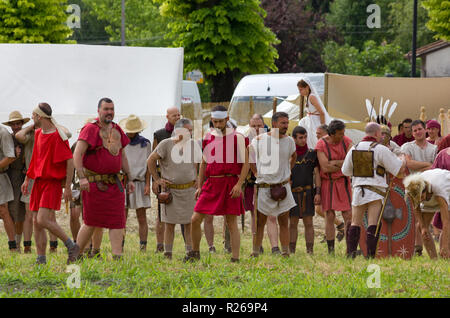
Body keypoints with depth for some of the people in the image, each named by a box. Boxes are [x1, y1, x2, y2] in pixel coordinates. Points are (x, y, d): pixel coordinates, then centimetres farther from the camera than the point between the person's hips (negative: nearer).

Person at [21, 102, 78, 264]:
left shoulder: (58, 136, -14)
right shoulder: (38, 133, 12)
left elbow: (70, 161, -15)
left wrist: (68, 187, -17)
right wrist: (27, 180, 24)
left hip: (52, 183, -8)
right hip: (39, 181, 8)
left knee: (43, 220, -20)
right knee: (36, 222, 5)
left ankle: (71, 246, -6)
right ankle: (41, 259, 9)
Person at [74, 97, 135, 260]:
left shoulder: (117, 130, 12)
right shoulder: (90, 129, -10)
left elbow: (122, 156, 21)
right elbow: (77, 154, -19)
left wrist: (130, 179, 15)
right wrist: (82, 178, -29)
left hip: (114, 184, 6)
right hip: (94, 183, -6)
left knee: (117, 221, -3)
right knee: (91, 222, 0)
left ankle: (117, 257, -4)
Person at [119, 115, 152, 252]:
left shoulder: (145, 143, 6)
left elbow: (148, 165, 7)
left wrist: (147, 185, -2)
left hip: (139, 183, 0)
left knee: (142, 218, -1)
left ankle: (143, 249, 1)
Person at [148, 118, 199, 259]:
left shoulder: (193, 144, 5)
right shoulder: (166, 144, -8)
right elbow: (151, 160, -2)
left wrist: (195, 180, 12)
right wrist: (157, 179, -2)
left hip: (188, 189, 3)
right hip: (170, 189, -3)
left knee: (189, 223, 1)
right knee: (169, 224, 0)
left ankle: (190, 253, 5)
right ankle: (167, 254, 6)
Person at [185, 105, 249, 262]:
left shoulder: (237, 137, -3)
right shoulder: (208, 137, 11)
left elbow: (245, 163, -4)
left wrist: (239, 184, -14)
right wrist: (199, 186, 15)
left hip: (230, 184, -4)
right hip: (212, 183, 4)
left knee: (231, 222, -3)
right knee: (195, 219, 0)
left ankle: (235, 258, 1)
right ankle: (195, 252, 17)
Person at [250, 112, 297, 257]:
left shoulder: (289, 141, 5)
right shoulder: (259, 140, -4)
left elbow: (293, 156, 26)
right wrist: (257, 174, 1)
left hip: (283, 187, 2)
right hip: (263, 186, -2)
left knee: (284, 223, 2)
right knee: (259, 223, 2)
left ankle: (285, 254, 5)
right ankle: (255, 254, 7)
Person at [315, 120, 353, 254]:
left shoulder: (347, 141, -3)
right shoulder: (321, 145, -11)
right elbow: (325, 168, -17)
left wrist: (334, 163, -17)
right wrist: (342, 165, -10)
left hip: (343, 182, 2)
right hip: (327, 183, -2)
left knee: (348, 216, -4)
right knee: (329, 216, -1)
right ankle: (331, 250, 6)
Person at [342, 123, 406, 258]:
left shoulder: (354, 149, 7)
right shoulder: (380, 149, -8)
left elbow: (345, 171, 16)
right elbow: (399, 169, -5)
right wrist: (405, 161, 16)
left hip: (358, 190, 4)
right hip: (376, 193, -4)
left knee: (355, 223, 11)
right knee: (373, 225, -4)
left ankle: (351, 253, 5)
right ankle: (370, 255, -8)